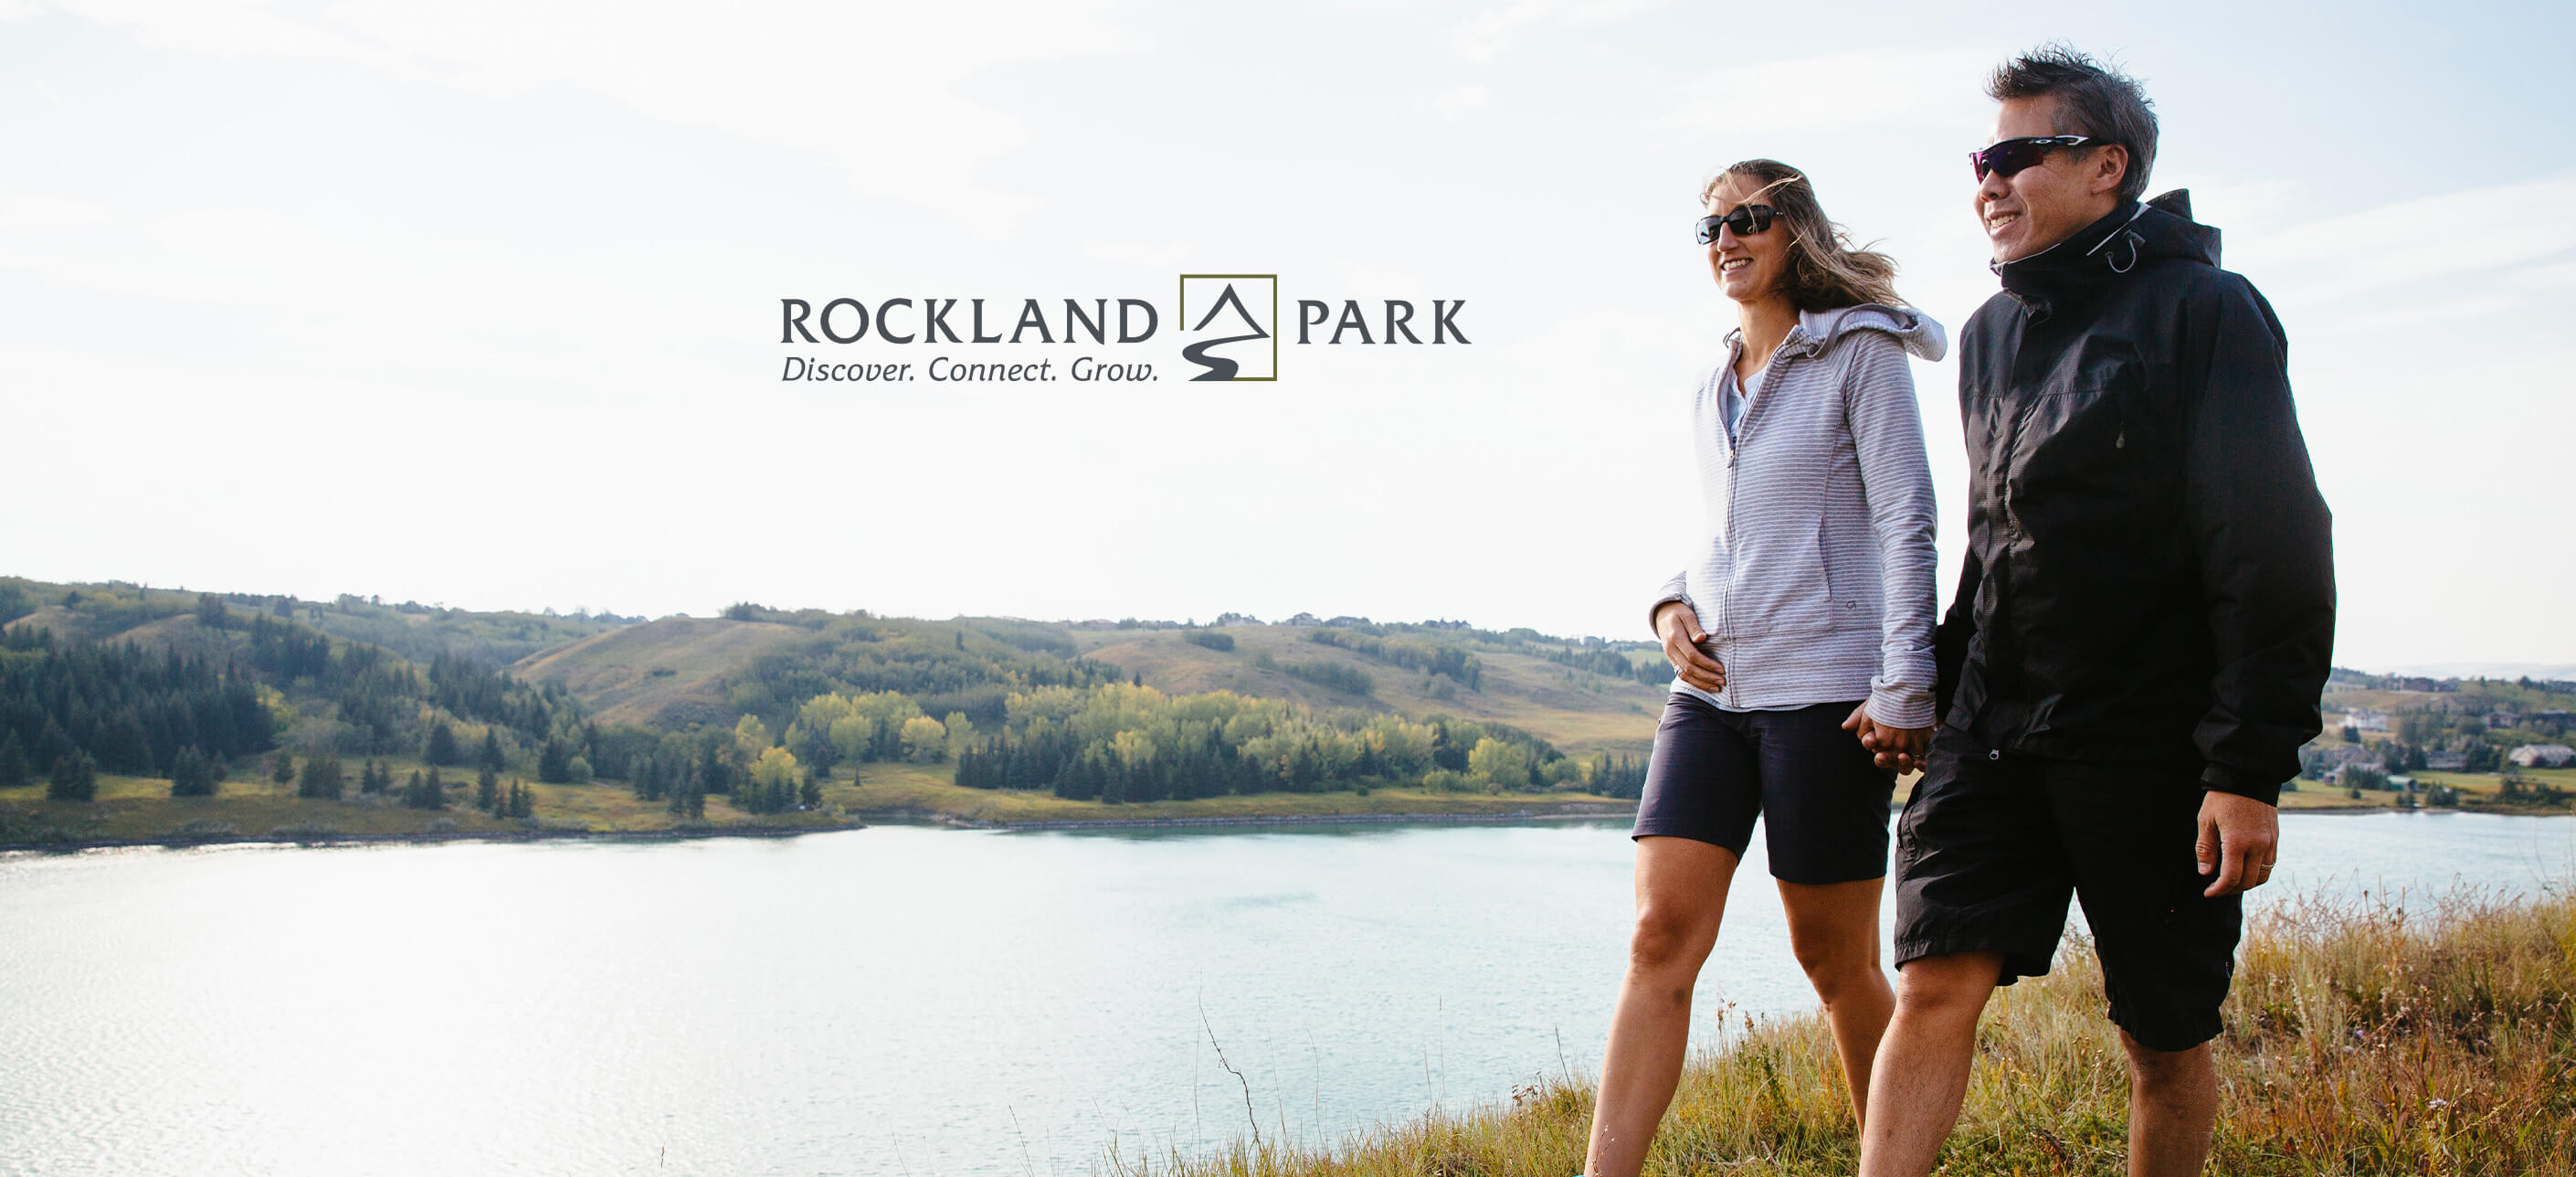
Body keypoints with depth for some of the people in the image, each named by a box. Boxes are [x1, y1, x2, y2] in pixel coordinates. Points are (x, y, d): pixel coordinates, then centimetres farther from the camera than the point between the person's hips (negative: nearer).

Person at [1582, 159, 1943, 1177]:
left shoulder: (1861, 355, -1)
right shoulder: (1713, 391, 18)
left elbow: (1906, 525, -7)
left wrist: (1905, 690, -15)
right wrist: (1675, 603, 5)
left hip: (1824, 690, -5)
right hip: (1712, 687, 5)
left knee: (1833, 958, 3)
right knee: (1661, 936, -7)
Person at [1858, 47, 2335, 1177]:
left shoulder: (2205, 310, -6)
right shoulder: (1992, 333, 14)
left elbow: (2275, 551, -12)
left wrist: (2250, 767, -17)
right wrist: (1933, 692, 18)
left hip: (2153, 739, -5)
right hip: (1995, 724, 5)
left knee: (2166, 1040, 6)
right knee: (1934, 983, -9)